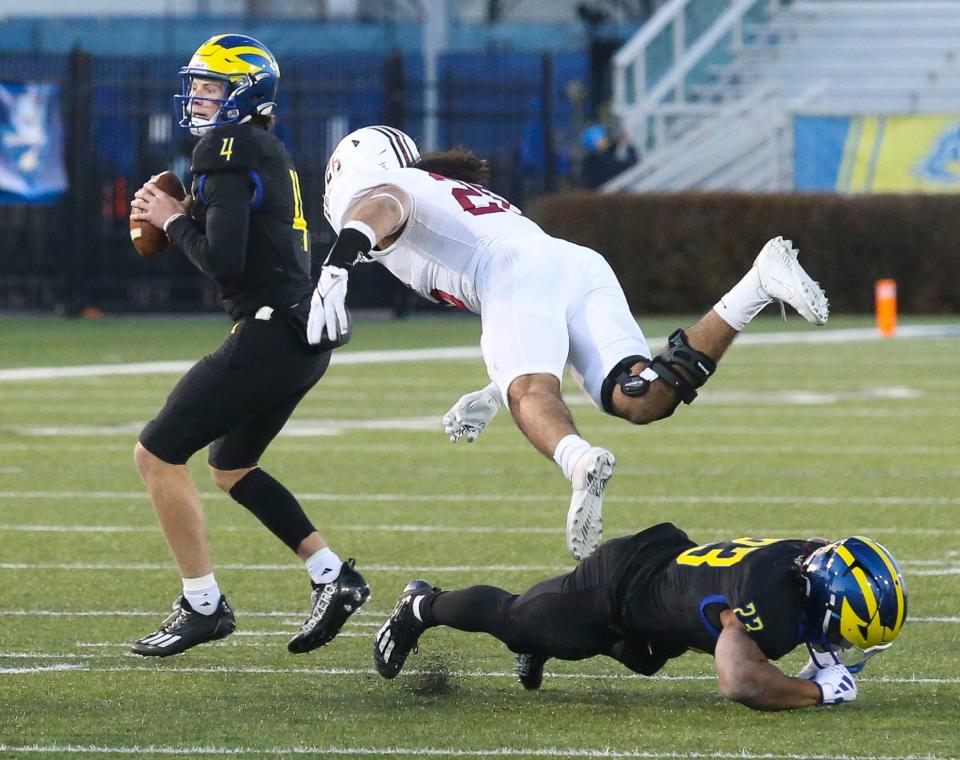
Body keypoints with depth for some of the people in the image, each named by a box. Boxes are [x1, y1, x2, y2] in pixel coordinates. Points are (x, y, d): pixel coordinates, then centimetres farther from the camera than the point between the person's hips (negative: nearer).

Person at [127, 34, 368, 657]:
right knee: (232, 468, 24)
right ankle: (334, 577, 17)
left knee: (157, 454, -3)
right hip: (307, 337, 10)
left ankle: (203, 605, 0)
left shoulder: (230, 150, -13)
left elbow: (223, 262, -20)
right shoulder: (271, 153, 17)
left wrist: (174, 220, -4)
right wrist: (173, 217, 8)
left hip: (270, 335, -10)